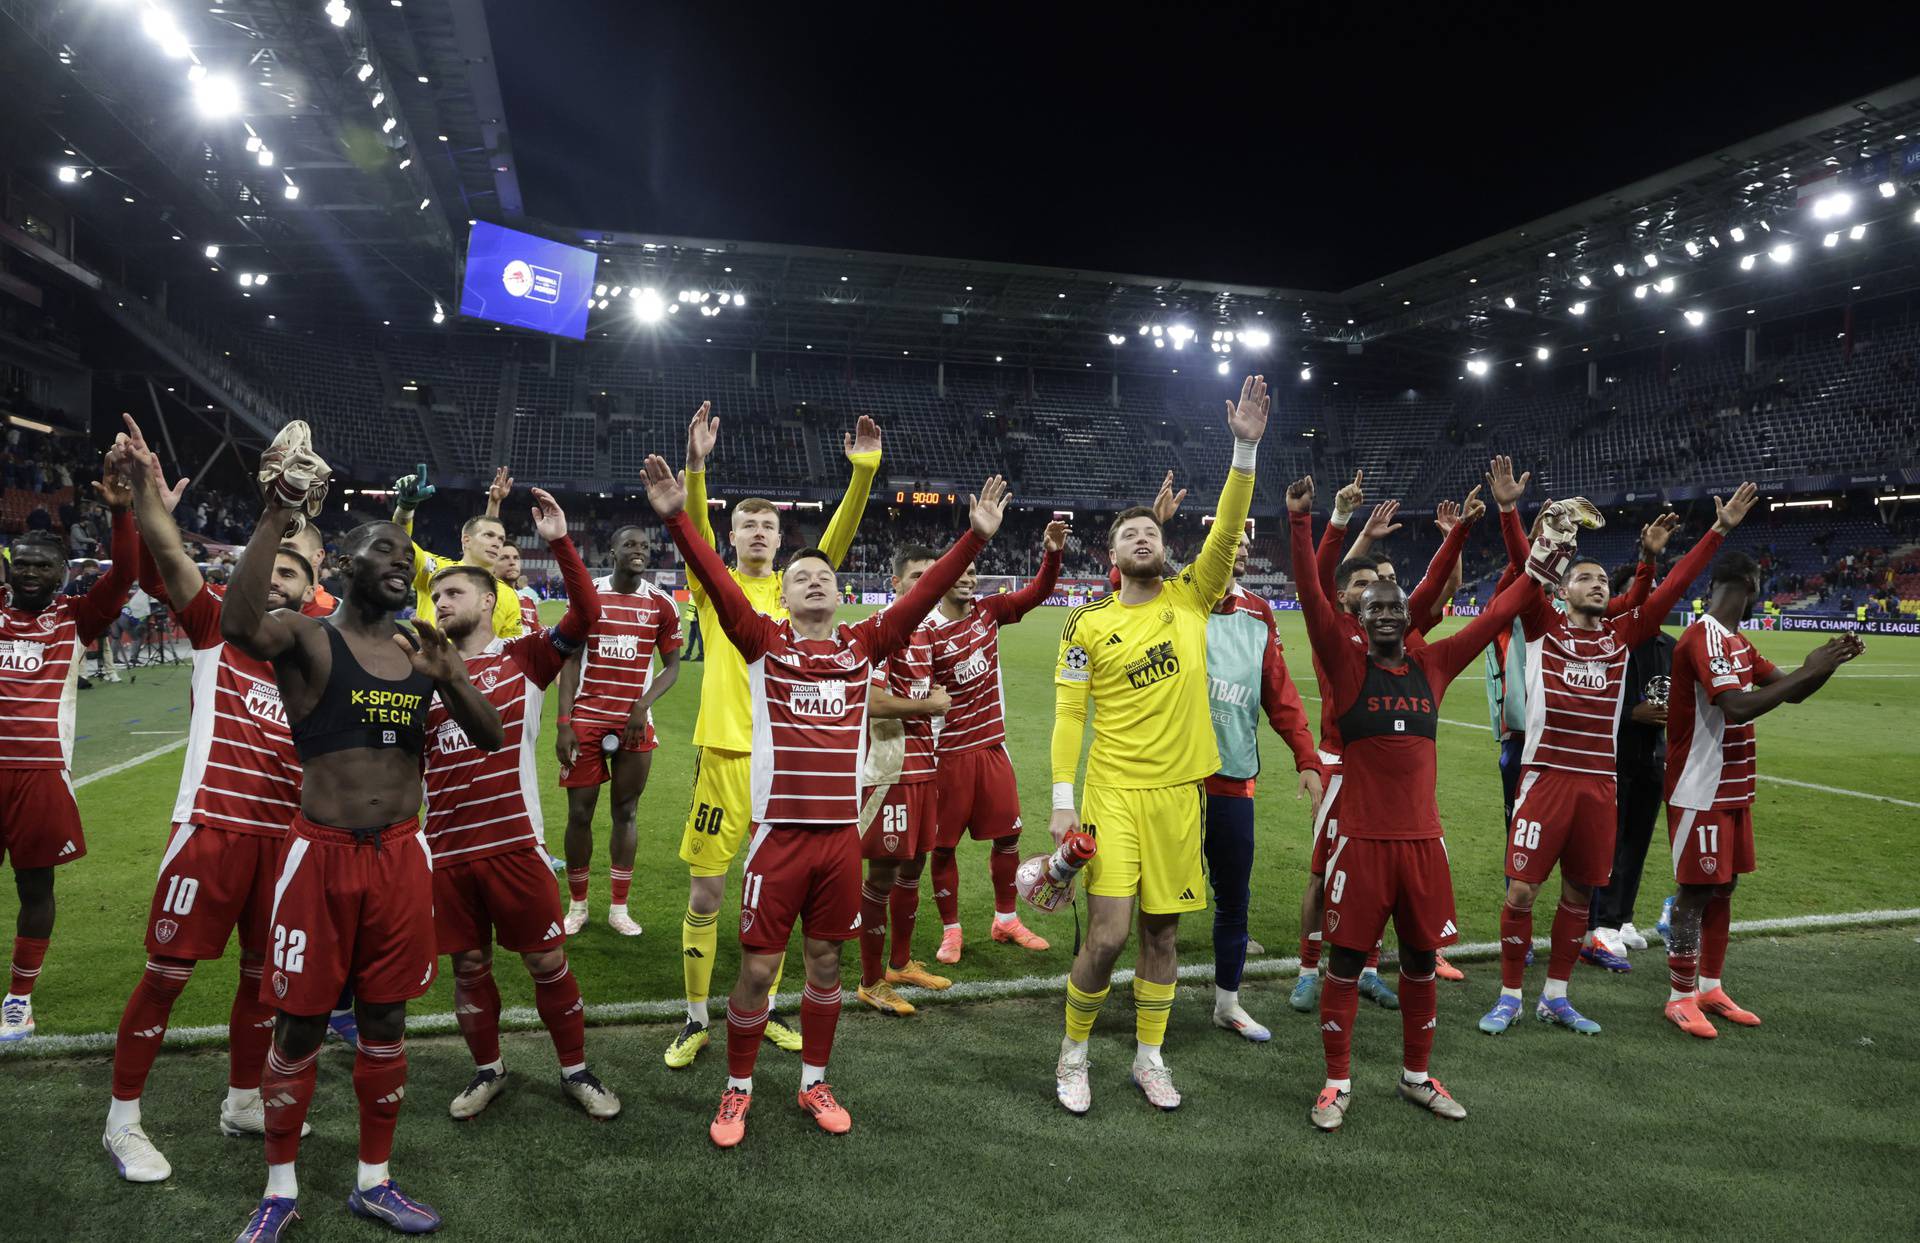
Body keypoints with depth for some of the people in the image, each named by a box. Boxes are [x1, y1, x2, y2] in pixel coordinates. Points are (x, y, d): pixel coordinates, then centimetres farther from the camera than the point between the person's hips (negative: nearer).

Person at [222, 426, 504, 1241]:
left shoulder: (426, 651, 8)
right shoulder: (306, 638, -7)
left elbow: (492, 739, 2)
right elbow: (238, 625, -31)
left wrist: (446, 678, -16)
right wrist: (276, 514, -35)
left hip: (403, 855, 4)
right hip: (322, 854, -4)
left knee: (384, 1022, 13)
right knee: (299, 1024, 7)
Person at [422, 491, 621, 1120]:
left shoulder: (523, 657, -1)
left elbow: (586, 615, -15)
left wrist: (560, 542, -22)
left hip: (515, 843, -3)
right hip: (447, 850, 4)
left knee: (547, 960, 4)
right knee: (468, 966, 14)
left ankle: (575, 1070, 22)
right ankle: (488, 1070, 33)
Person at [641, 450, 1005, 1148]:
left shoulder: (863, 646, 6)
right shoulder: (764, 642, 1)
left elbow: (925, 593, 0)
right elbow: (715, 581, -11)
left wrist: (976, 536, -6)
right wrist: (677, 519, -22)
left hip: (841, 835, 3)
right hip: (778, 834, -2)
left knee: (825, 961, 15)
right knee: (757, 968, 4)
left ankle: (814, 1083, 33)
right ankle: (738, 1091, 25)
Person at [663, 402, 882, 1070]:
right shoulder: (715, 586, 2)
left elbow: (837, 538, -6)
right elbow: (694, 532, -16)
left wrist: (863, 470, -19)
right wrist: (696, 465, -33)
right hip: (724, 753, -2)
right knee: (704, 893, 3)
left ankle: (764, 1011, 29)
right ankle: (696, 1021, 20)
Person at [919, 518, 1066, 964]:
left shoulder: (988, 611, 3)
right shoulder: (926, 632, -12)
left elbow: (1037, 592, 2)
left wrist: (1052, 552, -11)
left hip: (992, 744, 5)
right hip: (949, 750, -5)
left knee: (1008, 833, 10)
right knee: (943, 844, 4)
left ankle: (1006, 921, 28)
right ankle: (951, 931, 20)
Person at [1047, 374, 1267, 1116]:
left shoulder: (1190, 599, 5)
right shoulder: (1089, 625, -1)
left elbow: (1227, 530, -8)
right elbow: (1068, 714, -2)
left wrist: (1246, 450, -18)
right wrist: (1063, 799, -9)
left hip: (1179, 791, 3)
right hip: (1113, 792, -3)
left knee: (1162, 932, 12)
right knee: (1108, 932, -8)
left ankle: (1149, 1058, 29)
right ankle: (1073, 1054, 15)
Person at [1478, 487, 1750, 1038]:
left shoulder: (1624, 633, 11)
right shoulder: (1543, 624, 2)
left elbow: (1675, 585, 10)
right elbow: (1525, 577, -11)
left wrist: (1721, 528, 8)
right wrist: (1544, 530, -24)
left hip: (1600, 781, 4)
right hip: (1545, 777, -4)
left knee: (1579, 893, 12)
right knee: (1521, 890, -2)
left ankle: (1555, 997, 26)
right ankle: (1509, 997, 13)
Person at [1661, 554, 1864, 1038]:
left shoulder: (1737, 642, 13)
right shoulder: (1705, 637, -18)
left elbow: (1786, 689, 17)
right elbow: (1738, 707, -28)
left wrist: (1829, 661, 0)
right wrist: (1808, 672, -22)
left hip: (1732, 791, 10)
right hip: (1700, 793, -10)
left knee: (1723, 888, 14)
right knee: (1697, 891, -3)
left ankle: (1710, 989, 25)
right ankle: (1680, 998, 7)